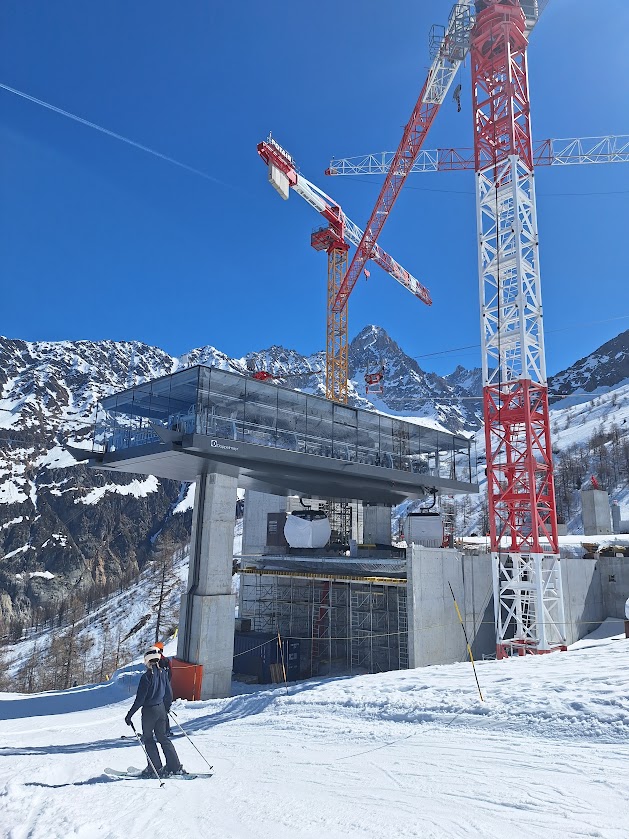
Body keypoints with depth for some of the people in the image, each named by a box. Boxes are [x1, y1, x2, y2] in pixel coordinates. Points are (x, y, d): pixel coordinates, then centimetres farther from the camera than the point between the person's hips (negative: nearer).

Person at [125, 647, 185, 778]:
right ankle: (176, 766, 12)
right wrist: (167, 708, 25)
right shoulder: (163, 673, 1)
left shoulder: (147, 676, -19)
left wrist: (129, 715, -11)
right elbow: (169, 695, 9)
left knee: (148, 739, 10)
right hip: (161, 709, 6)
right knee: (162, 737, 15)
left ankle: (156, 768, 10)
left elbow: (139, 699, -18)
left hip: (149, 710, -6)